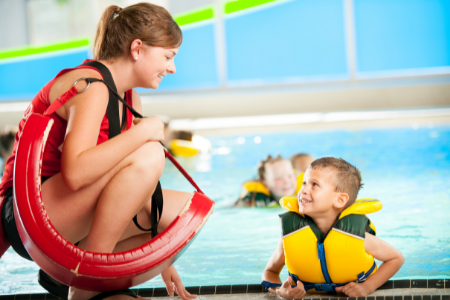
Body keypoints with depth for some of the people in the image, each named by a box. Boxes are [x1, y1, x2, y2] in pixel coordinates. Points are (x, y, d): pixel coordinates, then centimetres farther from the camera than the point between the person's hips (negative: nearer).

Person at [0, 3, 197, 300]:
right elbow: (75, 172, -33)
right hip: (30, 215, -9)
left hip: (69, 225, 9)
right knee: (147, 156, -27)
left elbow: (138, 184, 15)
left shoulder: (128, 97, 12)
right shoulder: (90, 86, -17)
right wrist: (145, 130, -24)